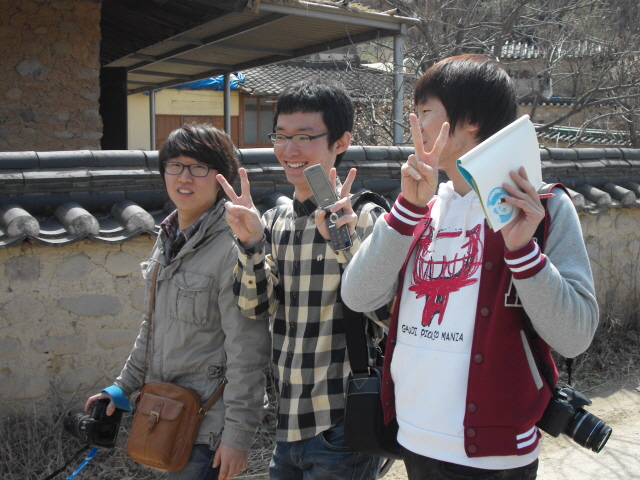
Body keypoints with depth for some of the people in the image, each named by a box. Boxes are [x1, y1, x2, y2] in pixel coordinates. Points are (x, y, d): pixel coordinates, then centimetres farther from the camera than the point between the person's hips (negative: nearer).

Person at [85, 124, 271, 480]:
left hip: (208, 423, -7)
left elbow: (248, 353, -19)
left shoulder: (234, 249, -20)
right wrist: (125, 385, 18)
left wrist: (238, 436, -17)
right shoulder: (169, 238, 6)